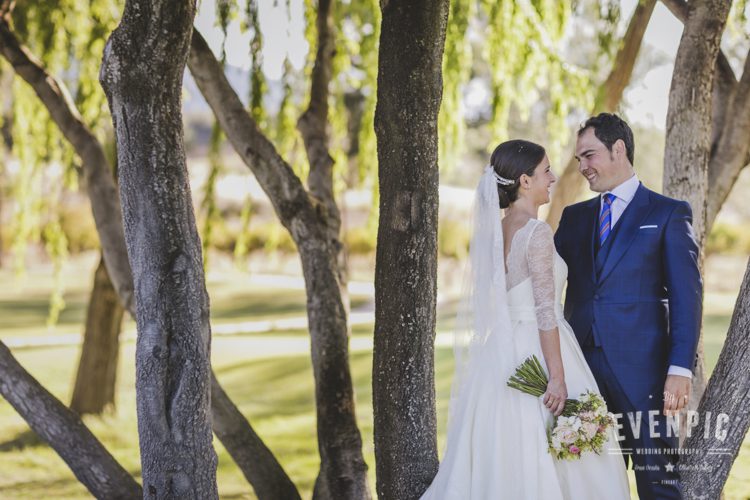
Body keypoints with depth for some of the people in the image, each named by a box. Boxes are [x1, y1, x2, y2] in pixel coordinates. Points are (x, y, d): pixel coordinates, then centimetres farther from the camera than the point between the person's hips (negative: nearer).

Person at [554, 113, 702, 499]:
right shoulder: (574, 217, 18)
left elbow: (687, 296, -4)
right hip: (583, 367, 5)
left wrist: (680, 369, -14)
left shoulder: (668, 214, 3)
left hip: (641, 370, -4)